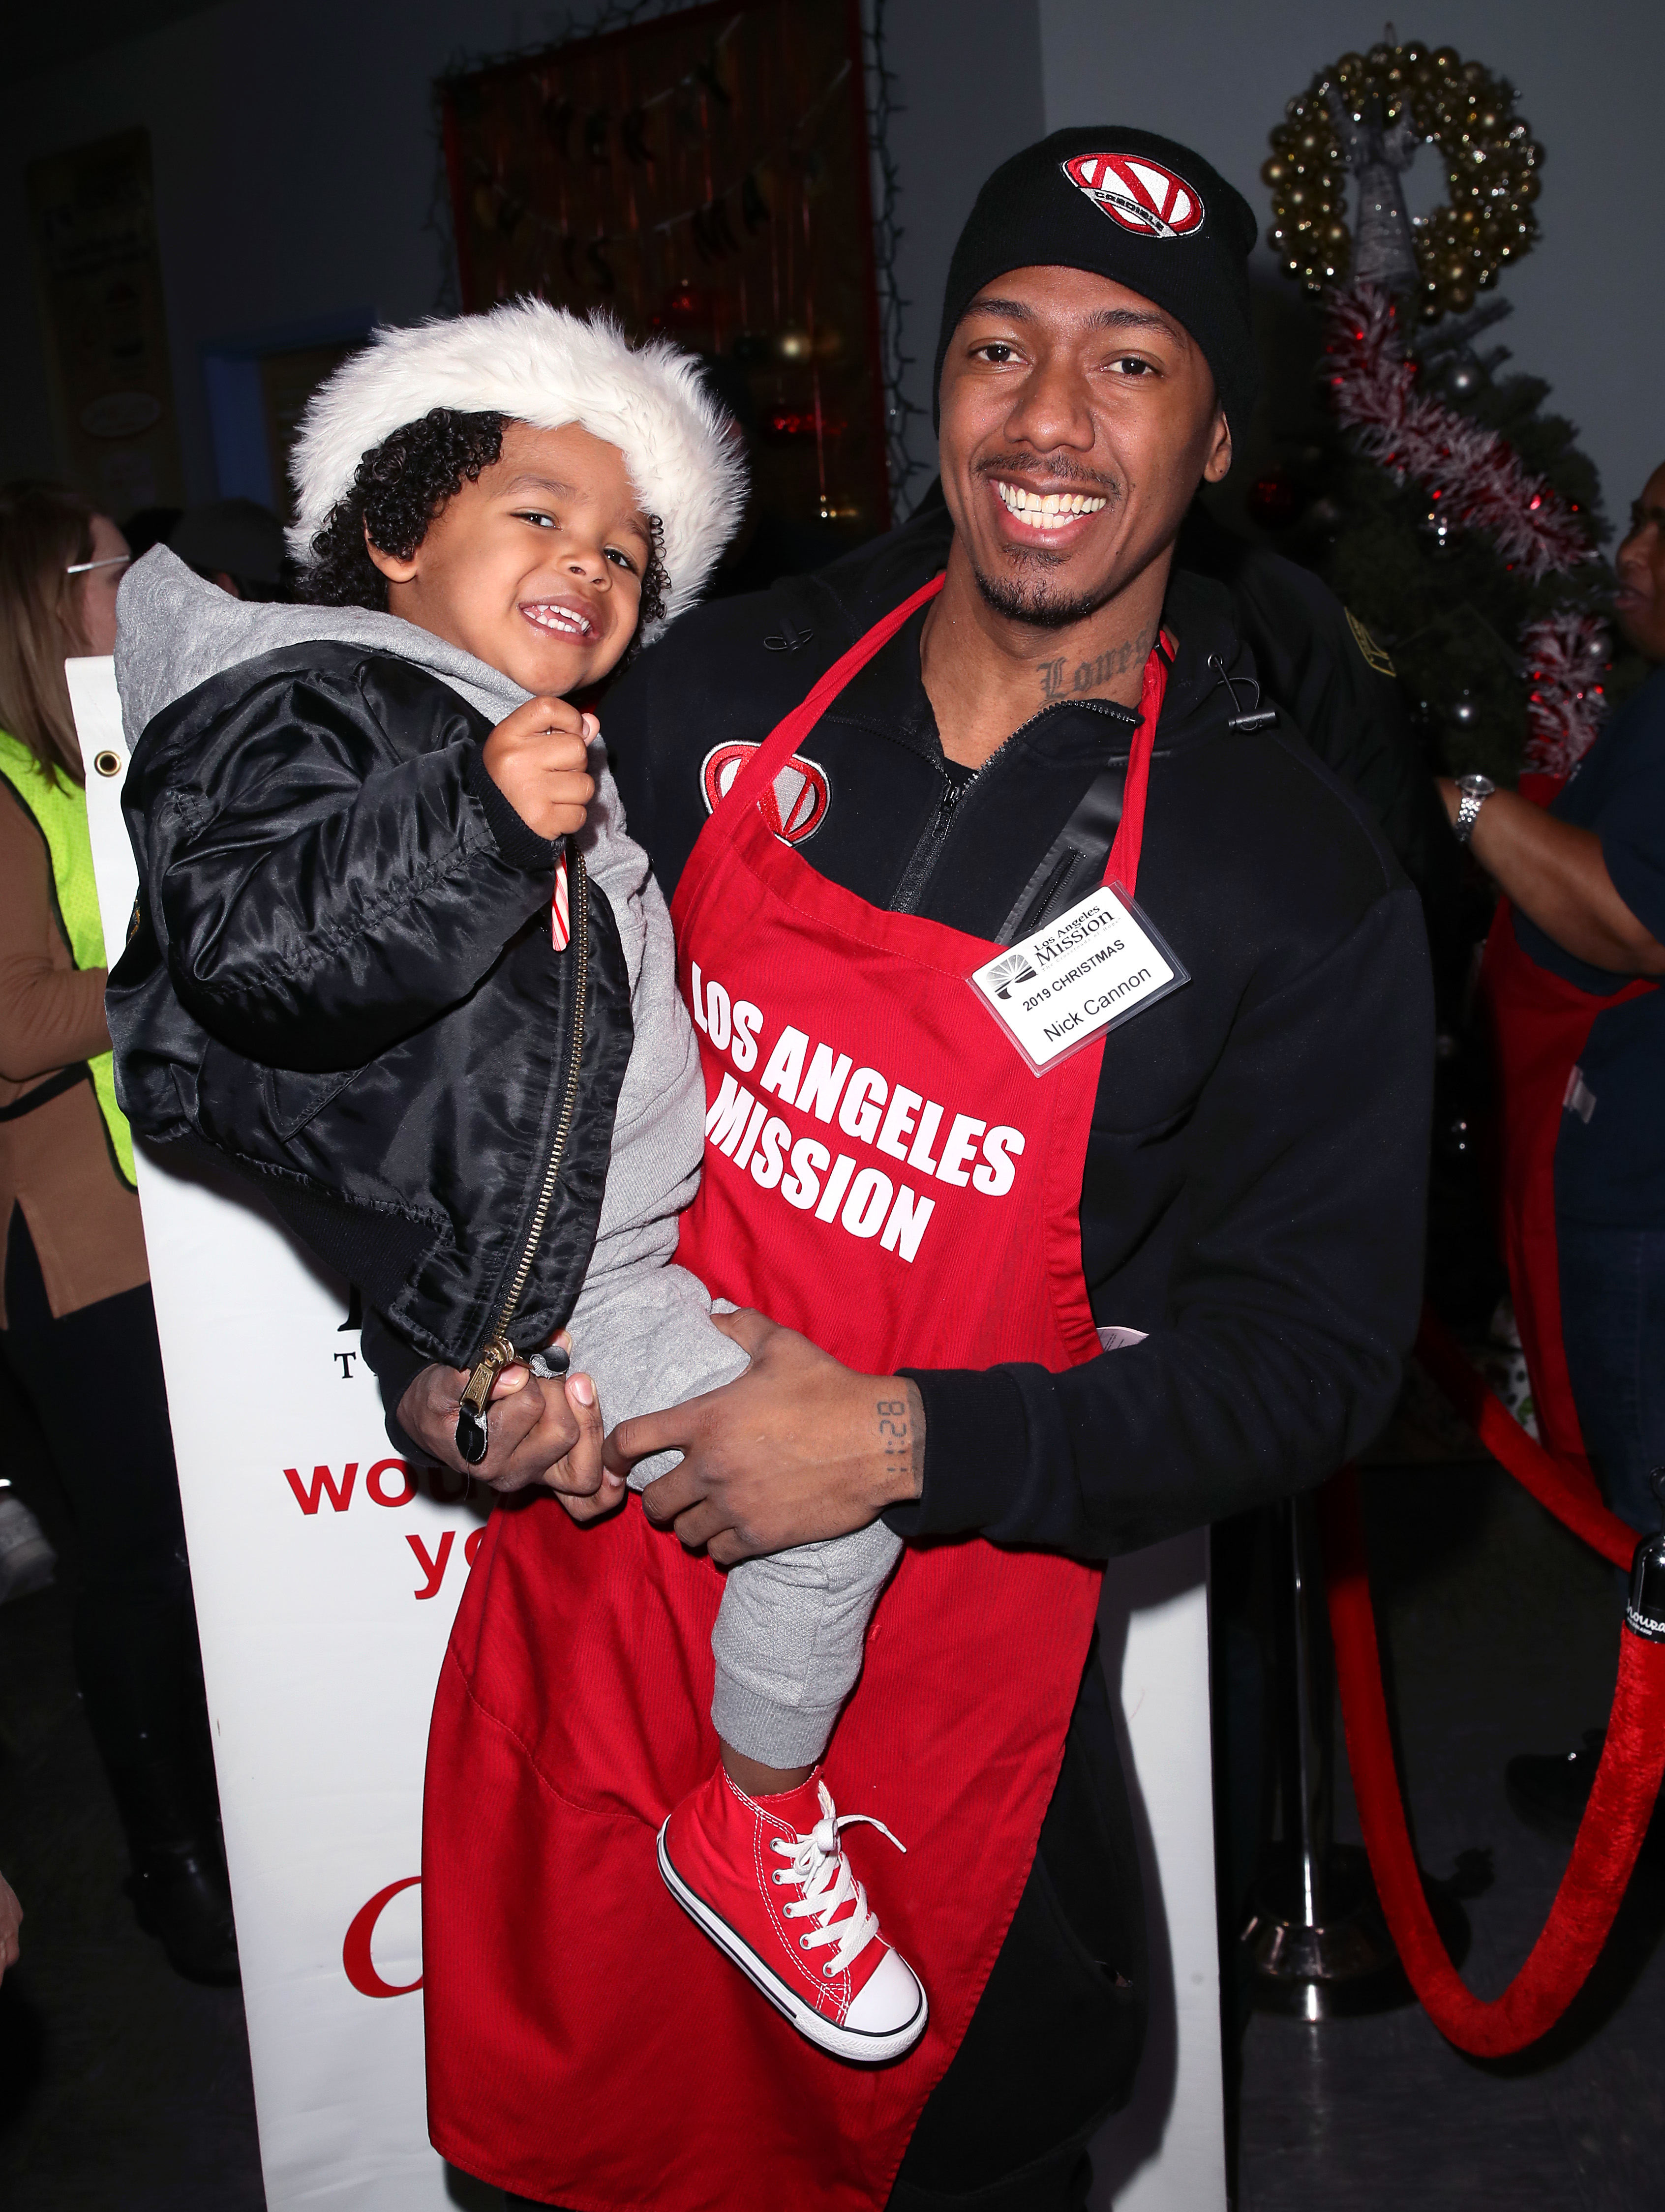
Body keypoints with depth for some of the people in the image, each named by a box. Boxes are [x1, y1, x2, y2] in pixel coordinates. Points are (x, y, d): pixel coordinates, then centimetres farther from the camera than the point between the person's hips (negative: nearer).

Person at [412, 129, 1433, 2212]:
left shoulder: (1298, 883, -11)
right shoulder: (727, 690, -2)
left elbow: (1311, 1355, -10)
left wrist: (909, 1445, -20)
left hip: (928, 1706, -2)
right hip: (584, 1563, 3)